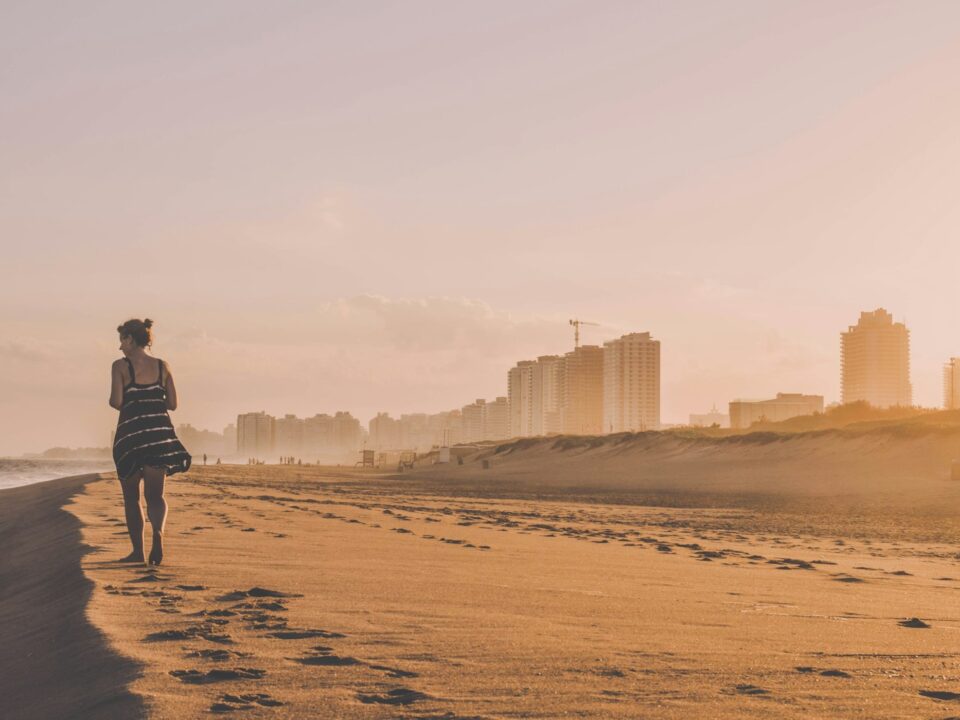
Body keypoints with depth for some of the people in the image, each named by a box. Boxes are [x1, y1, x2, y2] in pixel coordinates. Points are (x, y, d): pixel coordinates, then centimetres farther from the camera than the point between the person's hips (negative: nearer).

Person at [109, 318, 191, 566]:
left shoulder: (120, 366, -3)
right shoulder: (162, 366, 8)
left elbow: (117, 401, -11)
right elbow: (172, 404, 7)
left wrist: (132, 403, 11)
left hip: (130, 432, -3)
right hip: (160, 432, 3)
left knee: (131, 497, 11)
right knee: (155, 495, 2)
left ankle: (137, 551, 12)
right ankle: (158, 530, -27)